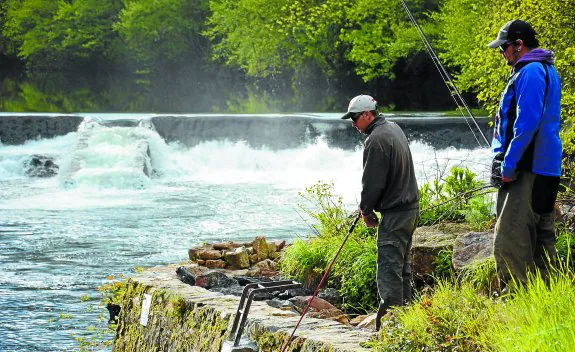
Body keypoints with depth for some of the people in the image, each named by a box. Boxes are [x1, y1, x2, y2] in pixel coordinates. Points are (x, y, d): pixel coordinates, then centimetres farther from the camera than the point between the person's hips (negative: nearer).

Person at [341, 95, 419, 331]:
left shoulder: (376, 140, -18)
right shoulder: (394, 129, 14)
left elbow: (373, 182, -18)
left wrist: (366, 210, -1)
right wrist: (367, 206, 18)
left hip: (394, 214, -11)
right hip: (411, 207, 11)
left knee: (389, 267, -10)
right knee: (403, 264, 18)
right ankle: (404, 307, 26)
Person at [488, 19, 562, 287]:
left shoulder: (530, 72, -14)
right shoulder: (545, 69, 19)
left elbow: (527, 124, -21)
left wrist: (508, 164, -17)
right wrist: (504, 160, 21)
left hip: (528, 172, -11)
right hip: (546, 170, 11)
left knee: (509, 239, -10)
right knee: (541, 236, 13)